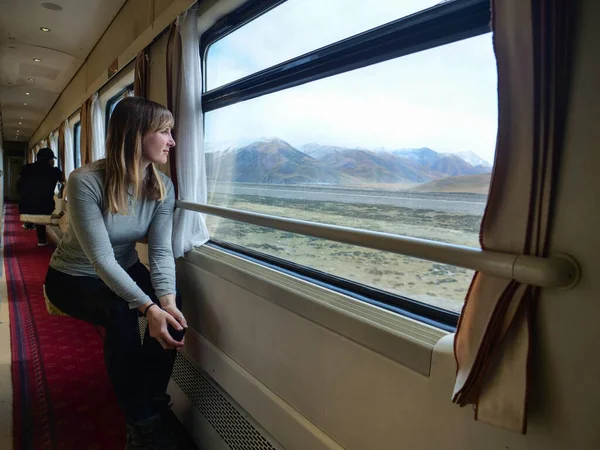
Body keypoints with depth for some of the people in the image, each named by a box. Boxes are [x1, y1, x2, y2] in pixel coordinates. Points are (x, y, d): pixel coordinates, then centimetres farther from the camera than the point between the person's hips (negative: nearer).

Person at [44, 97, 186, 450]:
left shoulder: (163, 187, -12)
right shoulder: (86, 181, -28)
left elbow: (162, 251, -19)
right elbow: (101, 259, -33)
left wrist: (166, 301, -37)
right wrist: (148, 307, -43)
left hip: (126, 271, 4)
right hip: (74, 277, -4)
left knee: (171, 305, -24)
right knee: (120, 314, -33)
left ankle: (154, 408, -5)